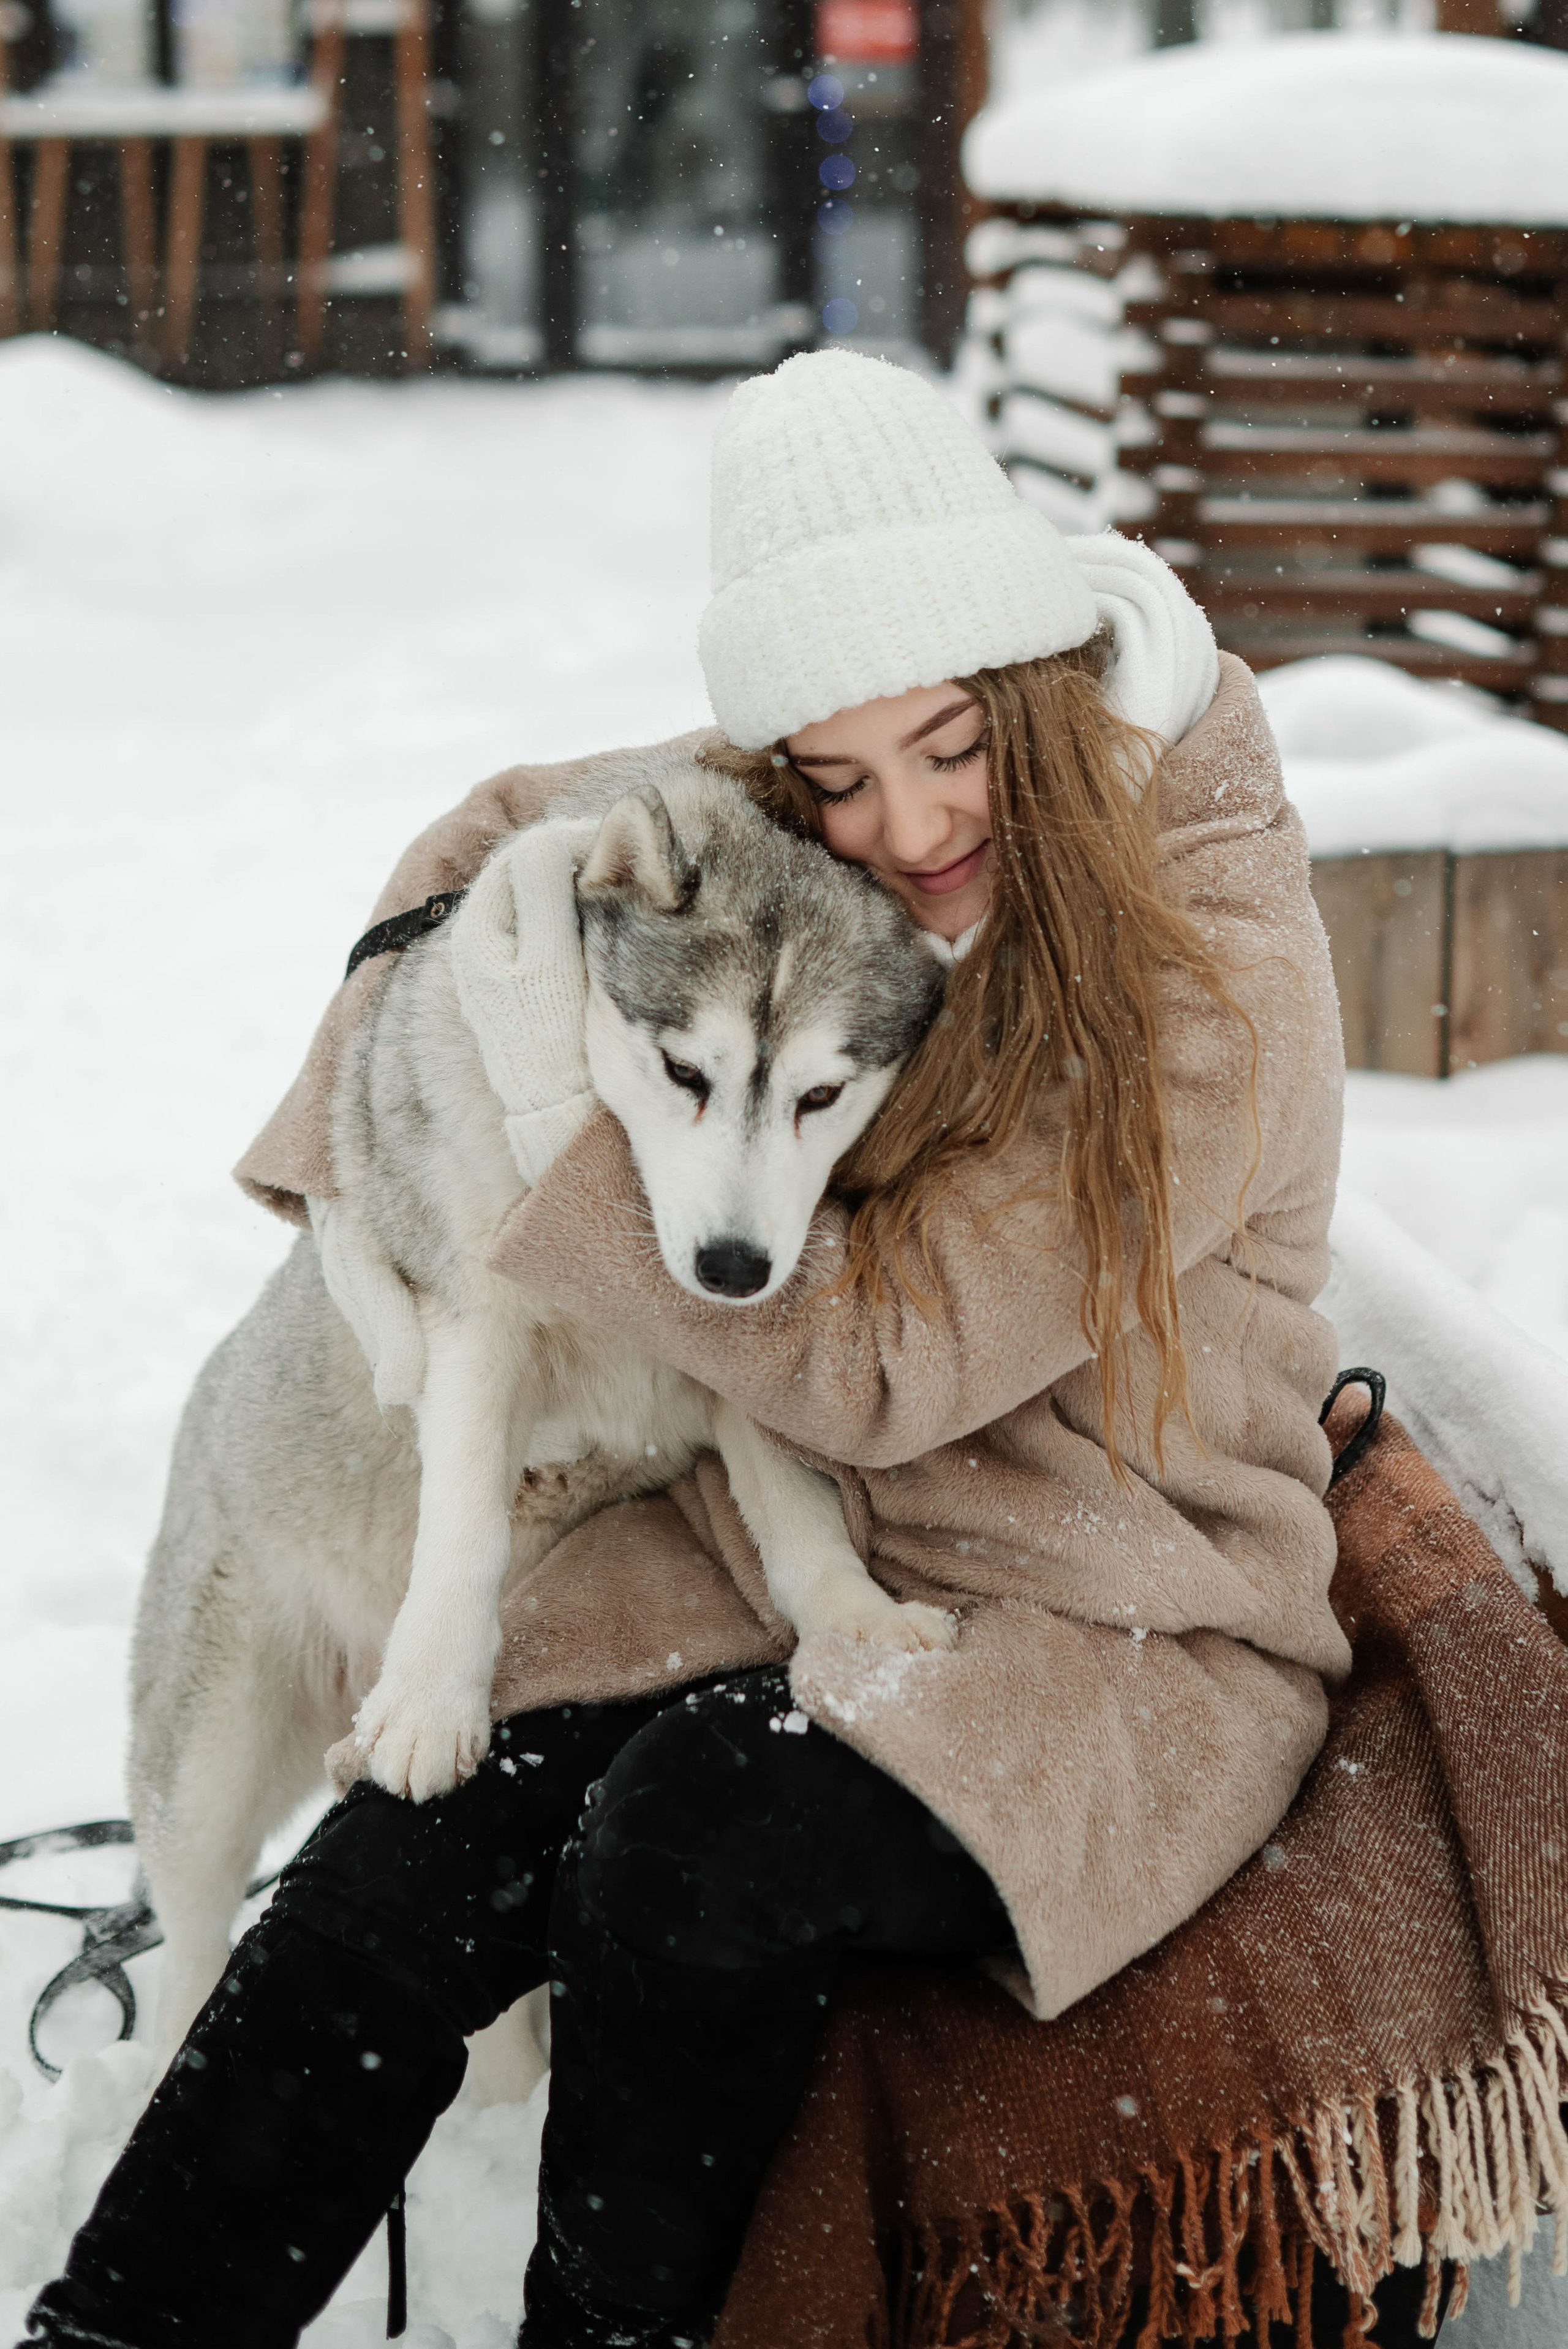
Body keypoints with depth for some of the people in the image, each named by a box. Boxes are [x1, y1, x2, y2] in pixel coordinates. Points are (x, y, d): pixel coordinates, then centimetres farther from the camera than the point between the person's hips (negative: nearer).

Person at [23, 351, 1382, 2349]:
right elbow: (499, 833, 22)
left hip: (1120, 1626, -5)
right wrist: (351, 1127, 12)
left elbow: (880, 1354, -20)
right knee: (398, 1878, -20)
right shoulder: (766, 834, 1)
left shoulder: (1215, 965, -18)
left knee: (687, 1858, -33)